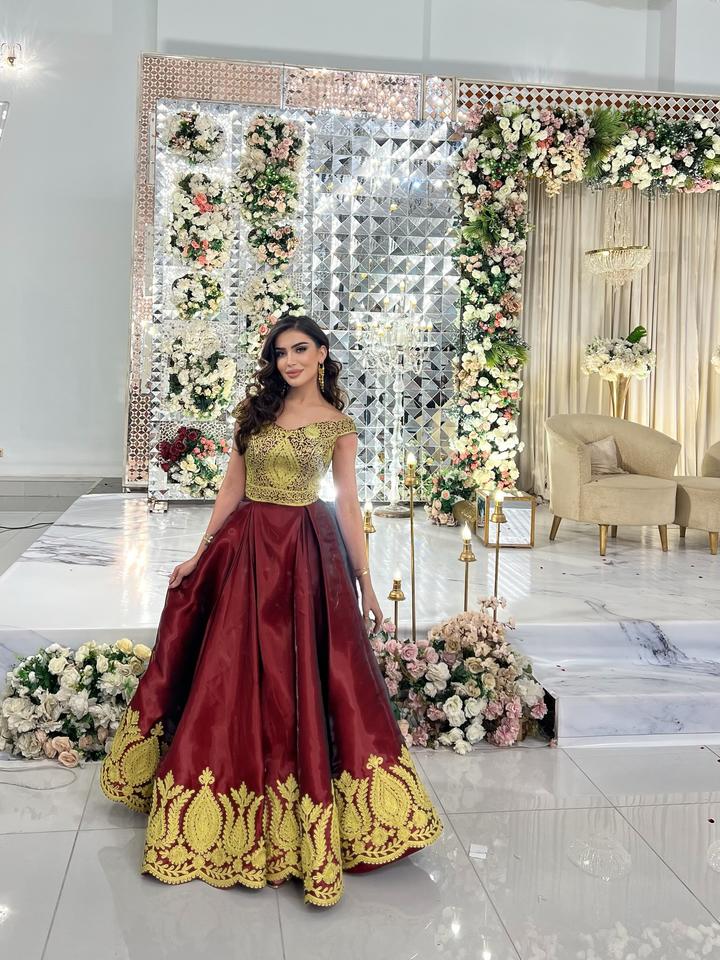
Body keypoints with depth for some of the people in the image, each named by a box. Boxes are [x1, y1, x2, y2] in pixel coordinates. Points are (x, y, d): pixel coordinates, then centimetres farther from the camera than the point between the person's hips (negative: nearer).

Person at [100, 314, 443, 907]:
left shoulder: (338, 424, 1)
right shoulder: (255, 411, 7)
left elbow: (348, 505, 1)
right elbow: (232, 487, 9)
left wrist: (366, 585, -1)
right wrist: (200, 554, 5)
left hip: (306, 552, -3)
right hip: (246, 549, 3)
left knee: (304, 683, 0)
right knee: (235, 678, 8)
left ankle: (309, 818, 16)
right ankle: (224, 814, 26)